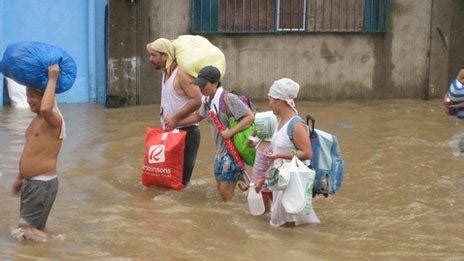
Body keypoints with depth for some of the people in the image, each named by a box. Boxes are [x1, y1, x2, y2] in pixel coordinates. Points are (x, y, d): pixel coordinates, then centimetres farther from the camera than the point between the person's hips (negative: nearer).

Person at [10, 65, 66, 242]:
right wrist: (20, 178, 24)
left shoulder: (54, 120, -18)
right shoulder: (36, 120, 13)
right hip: (30, 183, 10)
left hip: (43, 185, -10)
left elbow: (45, 109, -43)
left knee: (29, 231, -7)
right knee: (25, 231, 16)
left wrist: (52, 79, -32)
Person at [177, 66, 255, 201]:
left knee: (225, 192, -7)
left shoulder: (228, 98, -20)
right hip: (220, 150, 9)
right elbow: (197, 116, 24)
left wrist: (231, 132, -26)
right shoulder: (207, 100, 6)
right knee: (220, 189, 15)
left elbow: (250, 117, -22)